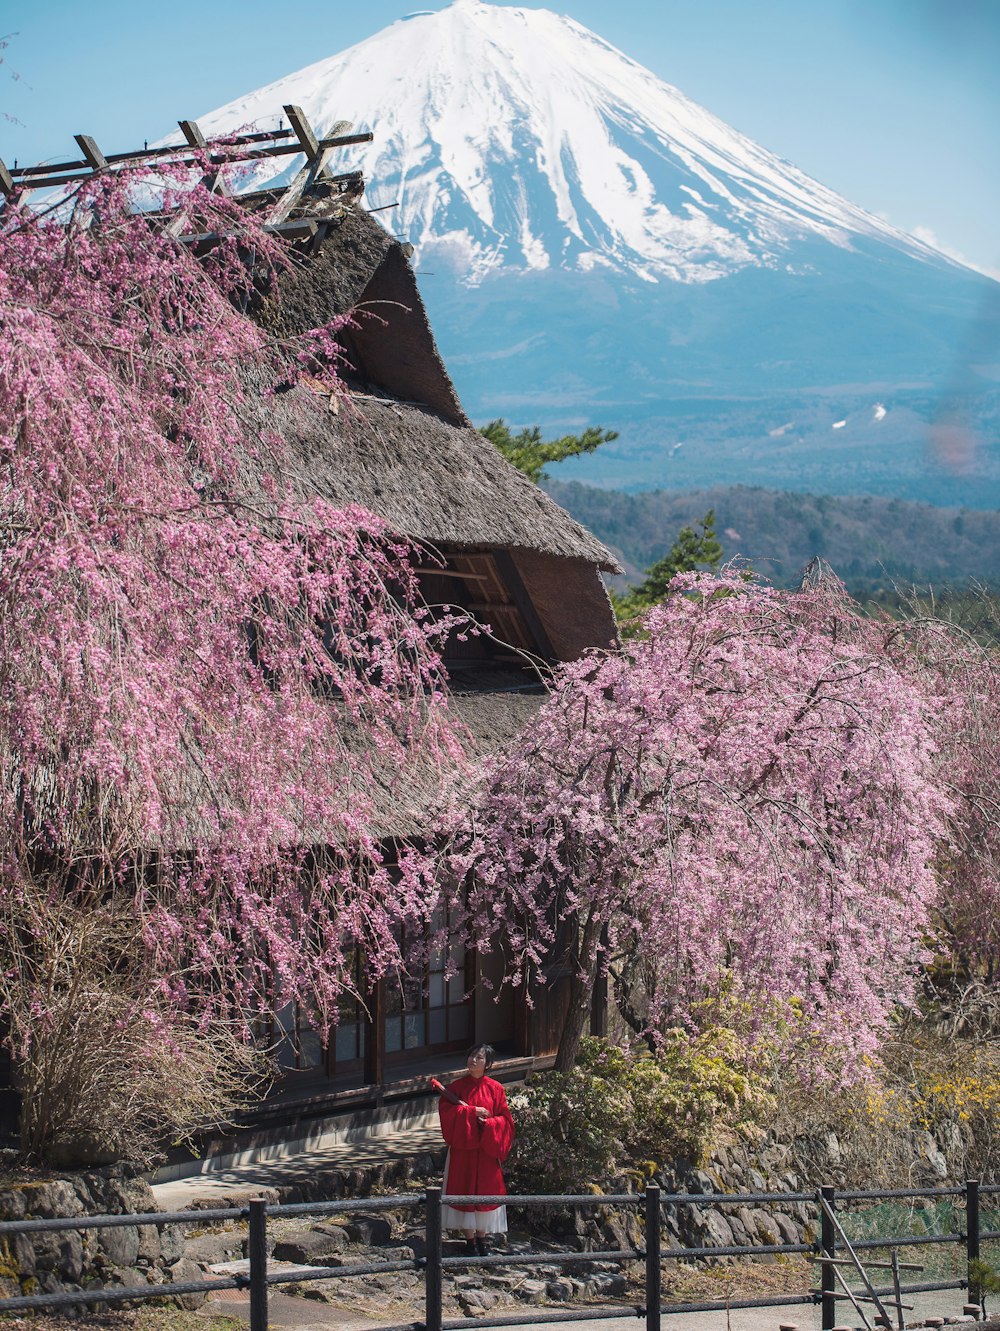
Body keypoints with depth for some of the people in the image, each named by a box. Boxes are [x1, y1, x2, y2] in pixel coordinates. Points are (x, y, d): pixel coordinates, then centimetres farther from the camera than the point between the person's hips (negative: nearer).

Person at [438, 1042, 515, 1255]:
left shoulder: (495, 1089, 1)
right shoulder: (457, 1087, 1)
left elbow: (505, 1120, 0)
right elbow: (445, 1110, -10)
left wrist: (488, 1123, -19)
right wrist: (472, 1112, -17)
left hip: (486, 1149, 0)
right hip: (463, 1148, 0)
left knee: (485, 1190, 3)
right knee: (464, 1190, 1)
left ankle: (481, 1237, 14)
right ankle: (470, 1239, 10)